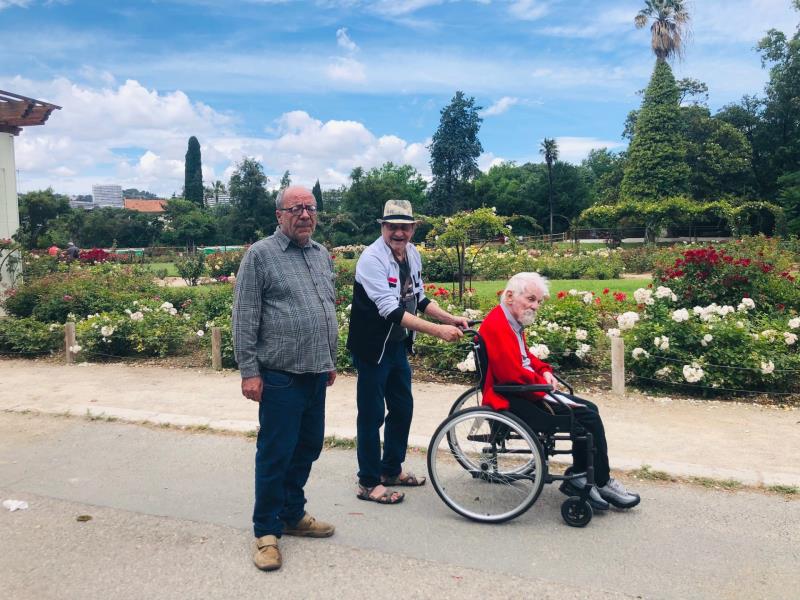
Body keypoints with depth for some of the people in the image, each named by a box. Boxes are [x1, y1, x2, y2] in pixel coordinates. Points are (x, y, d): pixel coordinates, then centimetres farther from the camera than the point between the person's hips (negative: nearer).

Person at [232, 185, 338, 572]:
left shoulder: (322, 255, 13)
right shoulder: (260, 255, -7)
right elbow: (244, 319, -10)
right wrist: (249, 371, -13)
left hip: (316, 374, 7)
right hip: (280, 376, -7)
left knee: (307, 449, 16)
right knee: (275, 454, 2)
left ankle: (292, 515, 34)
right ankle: (267, 531, 18)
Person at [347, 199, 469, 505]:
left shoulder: (412, 254, 4)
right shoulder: (372, 258, -22)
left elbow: (419, 298, 15)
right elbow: (390, 310, -30)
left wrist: (450, 318, 1)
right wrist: (437, 330, -33)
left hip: (398, 345, 8)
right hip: (372, 347, -8)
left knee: (402, 408, 17)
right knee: (372, 415, 1)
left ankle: (392, 469, 36)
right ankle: (369, 483, 17)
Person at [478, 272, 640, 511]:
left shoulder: (512, 322, 12)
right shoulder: (497, 326, -21)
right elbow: (513, 375, -26)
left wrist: (544, 371, 7)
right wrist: (544, 384, -14)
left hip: (525, 389, 11)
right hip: (513, 399, -11)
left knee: (589, 409, 8)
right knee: (587, 417, -13)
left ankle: (578, 479, 12)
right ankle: (602, 483, 4)